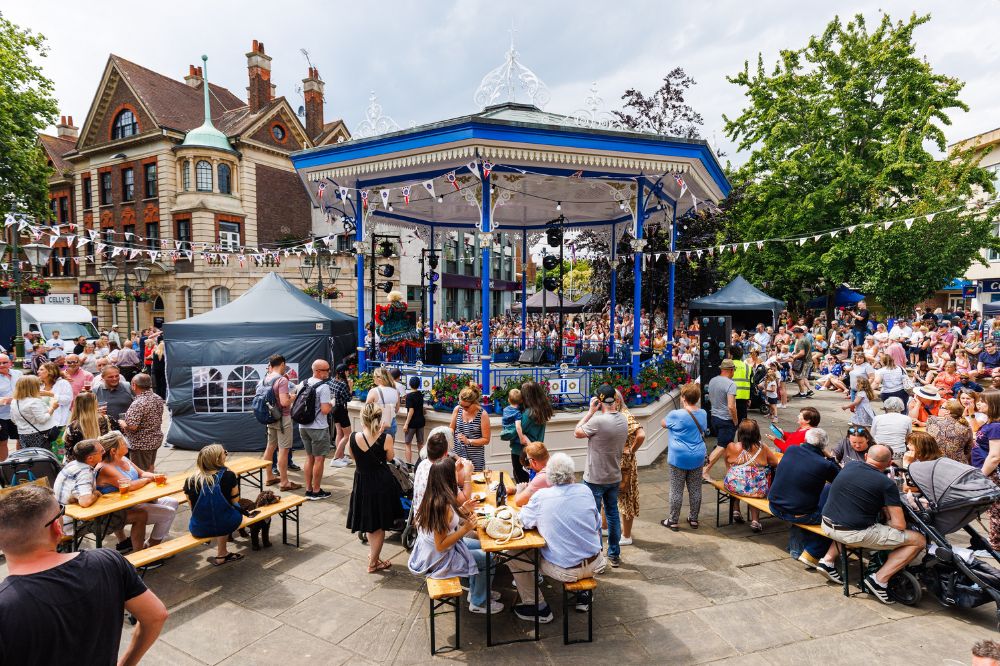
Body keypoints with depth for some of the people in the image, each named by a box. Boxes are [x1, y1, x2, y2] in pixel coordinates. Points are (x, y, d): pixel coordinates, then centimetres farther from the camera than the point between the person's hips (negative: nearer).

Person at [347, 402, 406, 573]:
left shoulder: (354, 437, -15)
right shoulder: (386, 438, -20)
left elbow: (354, 457, 4)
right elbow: (389, 458, -2)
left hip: (363, 482, 2)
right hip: (382, 483, -2)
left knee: (370, 522, 23)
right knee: (380, 525, 14)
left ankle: (373, 554, 35)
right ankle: (373, 562, 24)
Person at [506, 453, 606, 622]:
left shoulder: (541, 496, -16)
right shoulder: (585, 491, -5)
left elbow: (523, 521, -1)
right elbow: (597, 525, 8)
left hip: (565, 570, -4)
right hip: (594, 565, 4)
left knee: (513, 558, 11)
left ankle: (538, 608, 18)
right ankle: (583, 595, 38)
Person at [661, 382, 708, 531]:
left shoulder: (675, 415, -16)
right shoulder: (703, 414, 0)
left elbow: (664, 424, 3)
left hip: (679, 458, -5)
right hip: (697, 458, 5)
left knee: (676, 491, 4)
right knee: (695, 490, 14)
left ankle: (673, 521, 13)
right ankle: (693, 519, 26)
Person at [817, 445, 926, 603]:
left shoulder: (848, 466, 9)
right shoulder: (887, 484, -7)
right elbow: (899, 525, -7)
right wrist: (886, 523, 15)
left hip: (827, 525, 6)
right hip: (855, 534, -6)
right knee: (919, 540, 7)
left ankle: (828, 560, 24)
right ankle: (879, 579, 0)